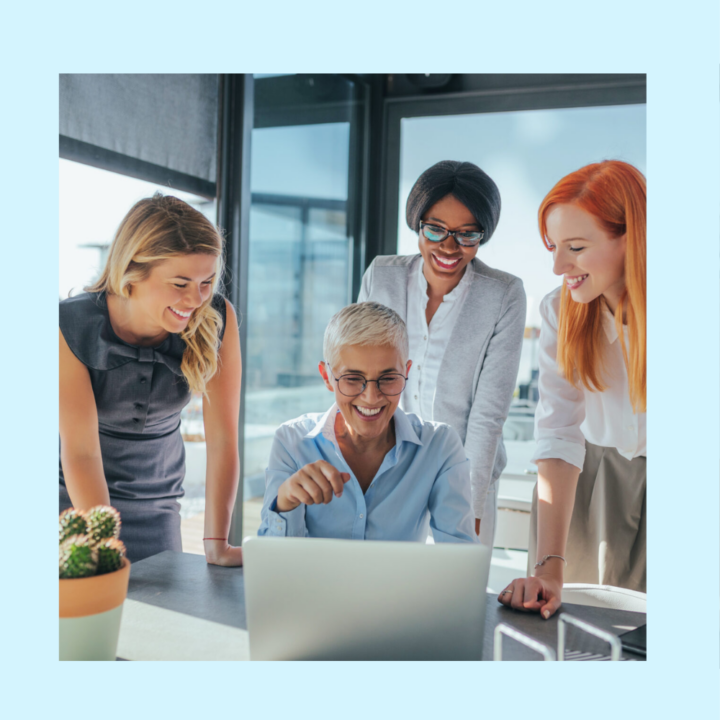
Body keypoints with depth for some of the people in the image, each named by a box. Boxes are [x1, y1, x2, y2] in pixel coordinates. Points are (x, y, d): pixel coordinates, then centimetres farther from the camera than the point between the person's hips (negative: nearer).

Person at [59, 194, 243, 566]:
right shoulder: (72, 326, -22)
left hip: (157, 507, 2)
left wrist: (216, 544, -18)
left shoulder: (217, 320, -17)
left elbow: (222, 439, -15)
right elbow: (80, 451, -24)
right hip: (74, 500, -2)